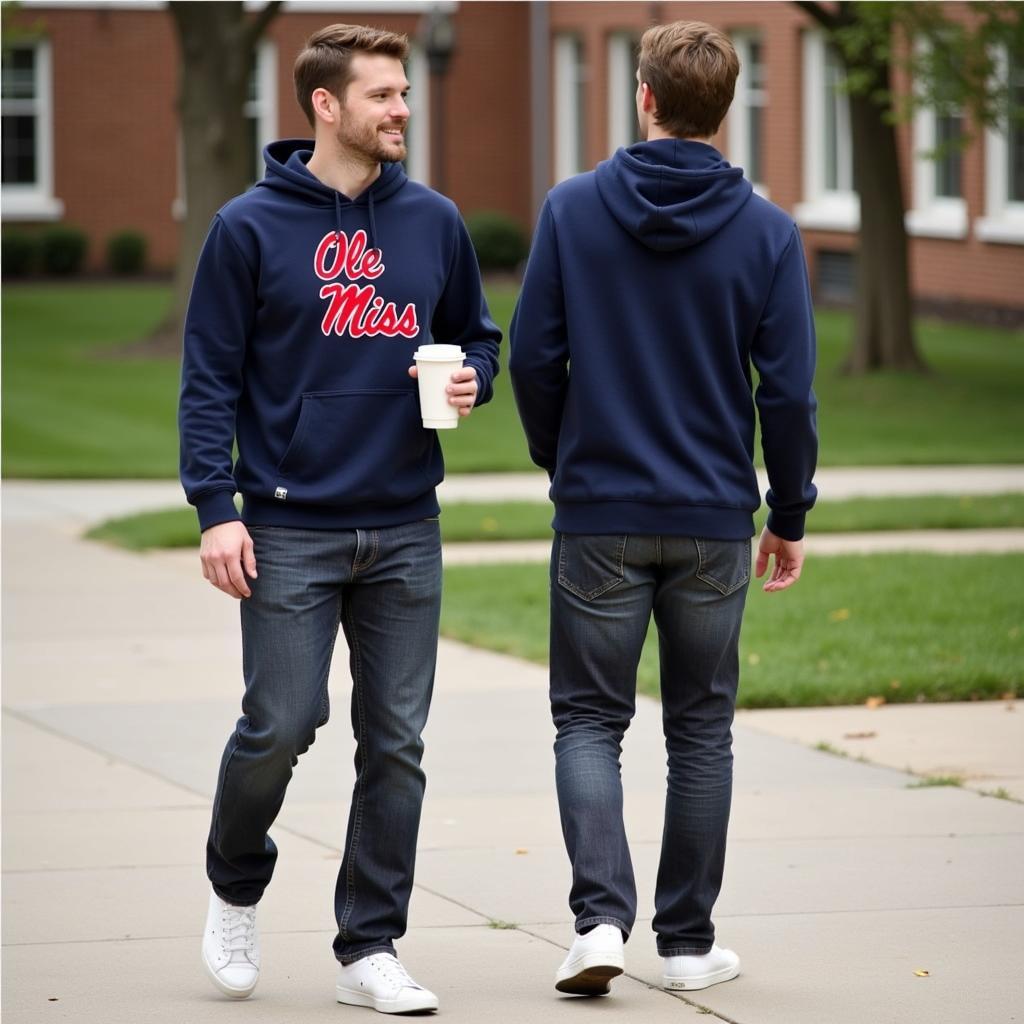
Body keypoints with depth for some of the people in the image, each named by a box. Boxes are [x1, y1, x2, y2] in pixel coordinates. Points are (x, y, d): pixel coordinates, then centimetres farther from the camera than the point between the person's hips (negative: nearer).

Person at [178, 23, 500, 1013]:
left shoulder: (434, 222, 8)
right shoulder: (251, 227, -3)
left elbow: (476, 334, 19)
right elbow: (209, 378, -3)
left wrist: (471, 378, -5)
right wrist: (216, 508, -11)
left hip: (405, 532, 4)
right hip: (290, 530, -4)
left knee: (395, 744, 3)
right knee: (279, 725, -7)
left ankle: (370, 949, 11)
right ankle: (235, 890, 21)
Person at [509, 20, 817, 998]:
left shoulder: (572, 209, -5)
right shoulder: (766, 230, -4)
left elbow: (534, 356, -3)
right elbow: (788, 388, -5)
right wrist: (790, 516, 7)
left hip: (599, 513, -1)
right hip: (715, 521, 1)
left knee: (589, 720, 7)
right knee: (701, 727, 12)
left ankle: (600, 912, -11)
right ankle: (687, 940, 15)